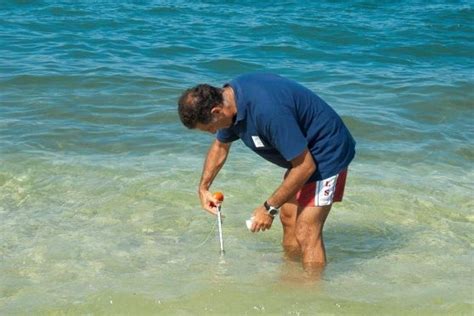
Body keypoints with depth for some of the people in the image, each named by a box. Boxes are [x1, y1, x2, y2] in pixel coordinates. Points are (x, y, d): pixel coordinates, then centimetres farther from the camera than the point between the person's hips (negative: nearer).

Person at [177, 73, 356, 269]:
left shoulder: (266, 110, -36)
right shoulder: (228, 99, -6)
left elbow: (305, 166, -28)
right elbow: (220, 145, 17)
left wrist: (270, 208, -20)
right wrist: (203, 187, 15)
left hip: (326, 152, -9)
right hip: (302, 150, 10)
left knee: (306, 234, -12)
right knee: (288, 218, 17)